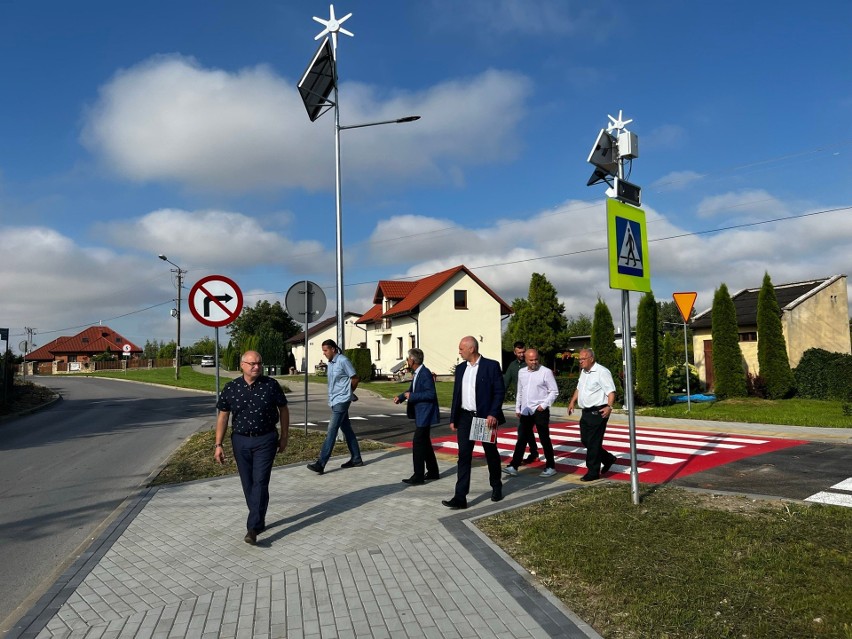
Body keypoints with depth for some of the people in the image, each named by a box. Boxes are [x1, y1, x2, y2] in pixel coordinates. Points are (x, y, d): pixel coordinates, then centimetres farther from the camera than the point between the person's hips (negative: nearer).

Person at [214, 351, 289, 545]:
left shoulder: (271, 385, -6)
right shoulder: (230, 388, -2)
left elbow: (283, 410, 4)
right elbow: (223, 417, 4)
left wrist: (284, 436, 6)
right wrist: (218, 445, 1)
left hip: (265, 441, -2)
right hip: (240, 441, 3)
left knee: (260, 482, -9)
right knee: (248, 484, 11)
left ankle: (253, 528, -7)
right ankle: (259, 520, 28)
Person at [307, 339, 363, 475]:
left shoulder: (343, 361, -14)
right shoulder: (330, 362, 11)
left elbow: (355, 379, -9)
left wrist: (348, 393, 4)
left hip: (341, 401, -9)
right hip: (334, 401, 9)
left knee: (331, 431, -11)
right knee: (347, 429, 13)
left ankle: (321, 463, -13)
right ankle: (356, 459, 21)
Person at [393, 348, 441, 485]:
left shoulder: (425, 373, -20)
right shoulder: (417, 373, 9)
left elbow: (431, 394, -24)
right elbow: (412, 390, 20)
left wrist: (411, 396, -20)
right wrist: (400, 396, 4)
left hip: (425, 414, -10)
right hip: (420, 413, 10)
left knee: (418, 443, -8)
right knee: (425, 443, 17)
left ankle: (418, 476, -2)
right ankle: (433, 472, 29)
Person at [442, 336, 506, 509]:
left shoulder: (491, 366, -8)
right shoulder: (460, 368, 9)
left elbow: (500, 391, -10)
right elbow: (456, 394, 12)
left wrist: (493, 414, -19)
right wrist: (453, 419, 9)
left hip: (485, 417, -4)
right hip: (465, 417, 4)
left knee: (491, 454, 12)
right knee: (464, 456, -1)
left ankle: (496, 487, 34)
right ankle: (460, 497, -2)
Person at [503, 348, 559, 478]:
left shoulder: (546, 372, -8)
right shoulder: (521, 372, 10)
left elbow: (554, 391, -6)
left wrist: (544, 405, -14)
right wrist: (517, 408, 17)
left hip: (540, 411, -5)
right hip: (525, 411, 5)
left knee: (545, 439, 5)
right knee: (521, 439, 5)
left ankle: (550, 467, 17)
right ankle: (514, 466, 7)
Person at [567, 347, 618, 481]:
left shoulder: (602, 372, -15)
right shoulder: (583, 372, 14)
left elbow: (611, 391, -20)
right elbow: (579, 388, 27)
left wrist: (609, 406, -33)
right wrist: (573, 402, 18)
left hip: (598, 412, -9)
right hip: (586, 412, 9)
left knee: (593, 443, -4)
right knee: (585, 440, 13)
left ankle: (593, 472, 7)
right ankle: (608, 459, 32)